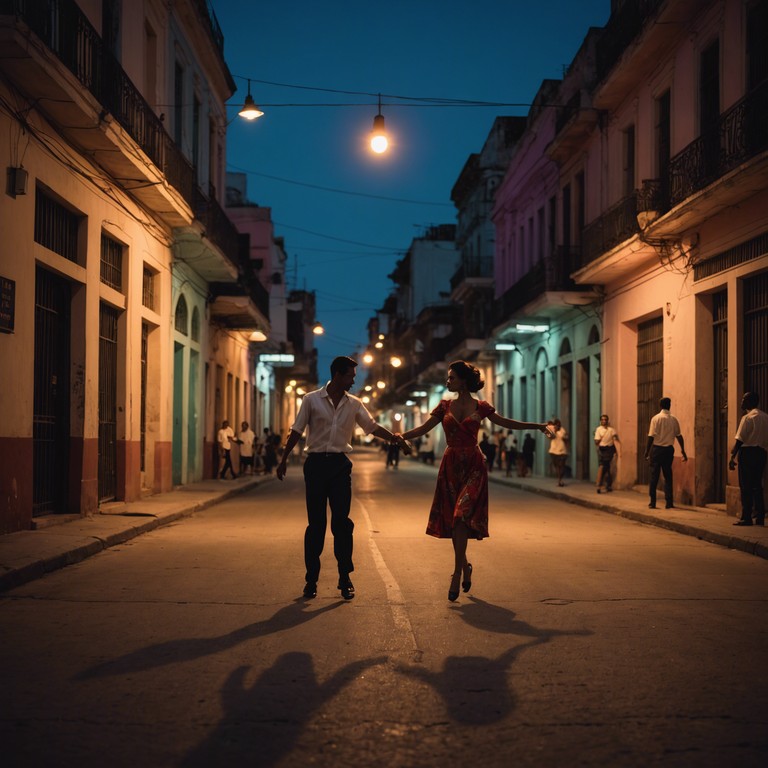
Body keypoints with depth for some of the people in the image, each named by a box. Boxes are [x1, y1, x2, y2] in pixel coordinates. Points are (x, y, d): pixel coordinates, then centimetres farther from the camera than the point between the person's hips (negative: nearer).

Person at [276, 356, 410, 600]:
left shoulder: (354, 404, 7)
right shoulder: (312, 400, -1)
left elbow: (372, 427, 5)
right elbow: (297, 431, 0)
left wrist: (395, 438, -10)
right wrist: (284, 459, -2)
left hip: (340, 464, 2)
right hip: (316, 463, -2)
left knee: (342, 522, 0)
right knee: (316, 523, 2)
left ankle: (345, 578, 8)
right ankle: (311, 578, 12)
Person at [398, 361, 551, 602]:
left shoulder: (480, 407, 2)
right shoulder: (445, 406, 7)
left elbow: (506, 423, 14)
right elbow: (422, 429, 6)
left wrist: (537, 426, 13)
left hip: (473, 466, -3)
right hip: (451, 466, 3)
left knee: (462, 517, -14)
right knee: (452, 520, 4)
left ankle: (457, 575, -12)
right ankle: (465, 566, 24)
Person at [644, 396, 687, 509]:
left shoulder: (656, 418, -8)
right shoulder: (674, 419, 2)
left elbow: (651, 437, -11)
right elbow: (679, 436, 6)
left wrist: (647, 451, -6)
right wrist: (683, 451, 16)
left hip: (657, 449, -3)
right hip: (669, 450, 3)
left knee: (654, 476, 3)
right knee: (668, 476, 10)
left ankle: (652, 503, 4)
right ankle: (669, 502, 7)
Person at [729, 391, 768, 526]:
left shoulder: (748, 417, -10)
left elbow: (740, 439, -14)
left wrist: (733, 457, -12)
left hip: (748, 452, -7)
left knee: (745, 486, -3)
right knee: (757, 485, 12)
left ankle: (746, 517, -3)